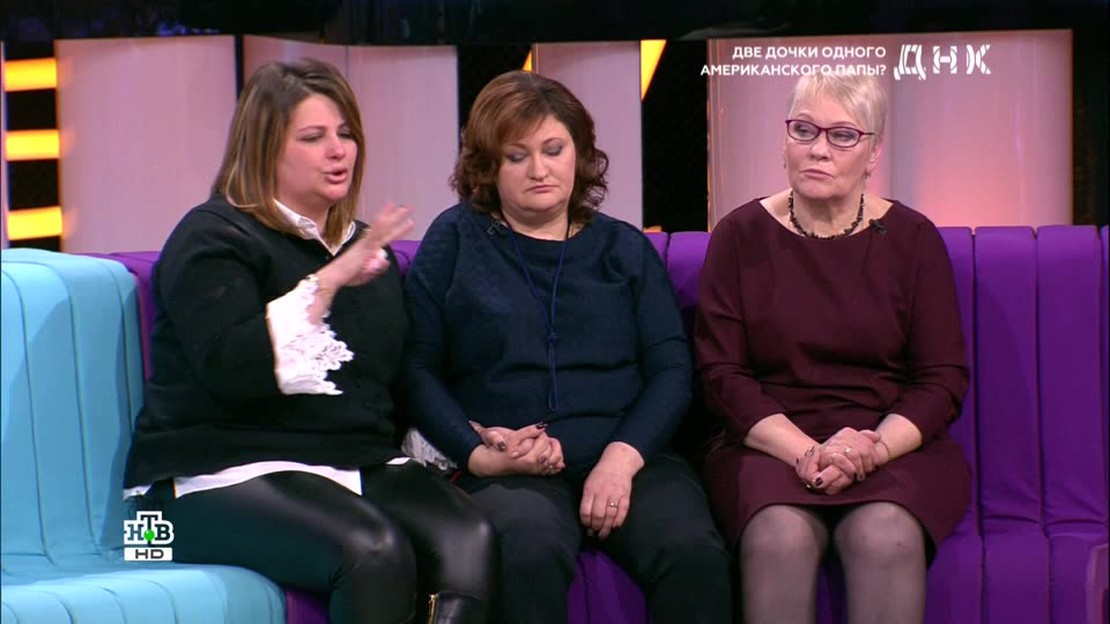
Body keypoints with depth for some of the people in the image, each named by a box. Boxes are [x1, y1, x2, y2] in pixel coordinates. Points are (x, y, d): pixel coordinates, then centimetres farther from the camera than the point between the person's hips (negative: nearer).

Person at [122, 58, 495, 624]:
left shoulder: (365, 248, 23)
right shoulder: (213, 238, 0)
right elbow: (230, 369, -17)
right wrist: (329, 281, -19)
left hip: (362, 469, 6)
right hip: (228, 473, -6)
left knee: (469, 537, -26)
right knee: (375, 552, -36)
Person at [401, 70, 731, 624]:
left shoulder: (626, 248, 17)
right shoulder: (455, 240, 11)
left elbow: (671, 368, 8)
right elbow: (418, 369, 5)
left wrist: (622, 457, -9)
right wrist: (481, 455, -9)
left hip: (629, 458, 2)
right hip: (508, 472, -2)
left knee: (694, 551, -31)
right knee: (532, 551, -37)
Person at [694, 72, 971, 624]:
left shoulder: (912, 239, 7)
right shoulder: (741, 236, 6)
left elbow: (944, 378, 4)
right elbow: (720, 374, 0)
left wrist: (876, 445, -15)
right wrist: (803, 450, -15)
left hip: (895, 446, 0)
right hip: (769, 445, 0)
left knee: (883, 536, -33)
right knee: (780, 536, -34)